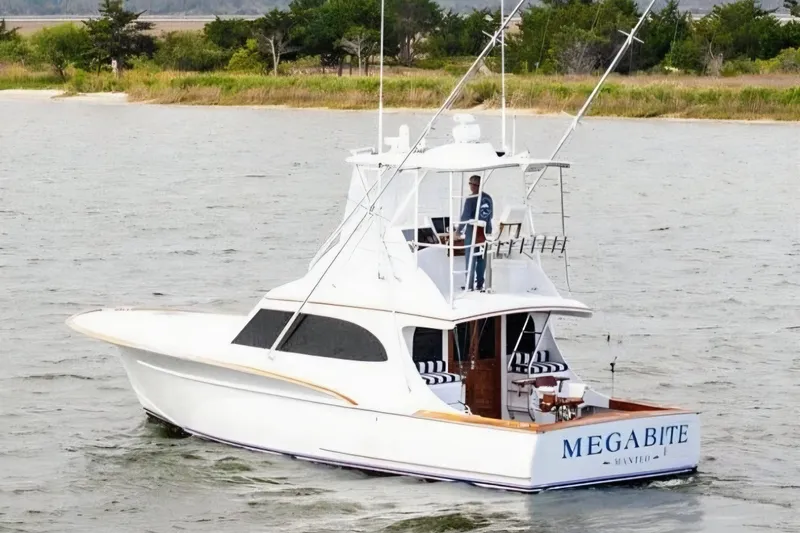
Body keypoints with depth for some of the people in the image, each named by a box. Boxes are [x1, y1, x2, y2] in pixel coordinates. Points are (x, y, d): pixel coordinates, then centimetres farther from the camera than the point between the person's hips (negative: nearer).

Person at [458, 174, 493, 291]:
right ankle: (480, 284, 13)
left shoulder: (471, 199, -14)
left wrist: (459, 230, -3)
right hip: (485, 231, 5)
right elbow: (490, 215, 11)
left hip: (473, 230, -5)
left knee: (470, 257, 1)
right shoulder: (488, 198, 5)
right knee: (482, 257, 11)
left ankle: (470, 285, -1)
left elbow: (465, 216, -14)